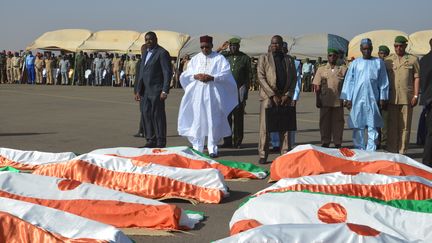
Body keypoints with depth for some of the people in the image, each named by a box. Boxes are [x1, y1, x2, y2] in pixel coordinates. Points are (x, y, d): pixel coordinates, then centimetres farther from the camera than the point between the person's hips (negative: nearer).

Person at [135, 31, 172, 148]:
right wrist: (138, 90, 15)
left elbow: (168, 73, -12)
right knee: (146, 114, 6)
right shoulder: (145, 53, 18)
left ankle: (161, 142, 2)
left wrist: (165, 91, -18)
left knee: (158, 115, -4)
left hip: (156, 90, -8)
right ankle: (151, 141, 13)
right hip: (145, 90, 8)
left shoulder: (162, 53, -7)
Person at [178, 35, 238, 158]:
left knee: (213, 121, -3)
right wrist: (195, 76, -10)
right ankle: (197, 147, 8)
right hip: (197, 94, 3)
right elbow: (186, 75, 10)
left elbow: (226, 75, -4)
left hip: (213, 94, -3)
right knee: (197, 120, 1)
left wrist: (212, 78, -17)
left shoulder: (219, 59, 4)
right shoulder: (195, 59, 14)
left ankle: (212, 148, 2)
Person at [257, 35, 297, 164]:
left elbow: (294, 78, 10)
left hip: (285, 97, 3)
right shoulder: (263, 58, 5)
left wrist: (288, 95, -5)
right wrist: (273, 95, -12)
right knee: (265, 127, -4)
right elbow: (261, 78, -4)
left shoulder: (289, 59, 13)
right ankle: (263, 155, 1)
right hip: (268, 96, -2)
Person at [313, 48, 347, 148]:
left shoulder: (343, 69, 7)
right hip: (325, 101, 0)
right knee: (324, 122, 4)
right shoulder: (321, 69, 8)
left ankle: (338, 143, 12)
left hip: (338, 101, 0)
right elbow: (317, 86, 6)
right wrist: (318, 100, 0)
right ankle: (325, 143, 14)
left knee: (338, 122, 4)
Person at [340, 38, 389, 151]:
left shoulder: (379, 62, 7)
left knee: (372, 126, -2)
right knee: (358, 126, 2)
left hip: (373, 99, 0)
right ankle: (359, 150, 10)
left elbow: (383, 82, 8)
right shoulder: (355, 63, 7)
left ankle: (371, 151, 1)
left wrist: (382, 98, 4)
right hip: (357, 98, 0)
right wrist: (347, 98, 2)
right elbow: (349, 81, 7)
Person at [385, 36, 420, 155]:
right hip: (391, 98, 1)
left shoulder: (413, 59, 7)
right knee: (392, 125, 4)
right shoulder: (388, 60, 11)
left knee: (405, 126, 2)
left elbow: (416, 78, 5)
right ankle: (391, 151, 9)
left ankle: (402, 151, 8)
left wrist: (416, 95, -3)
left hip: (407, 98, -1)